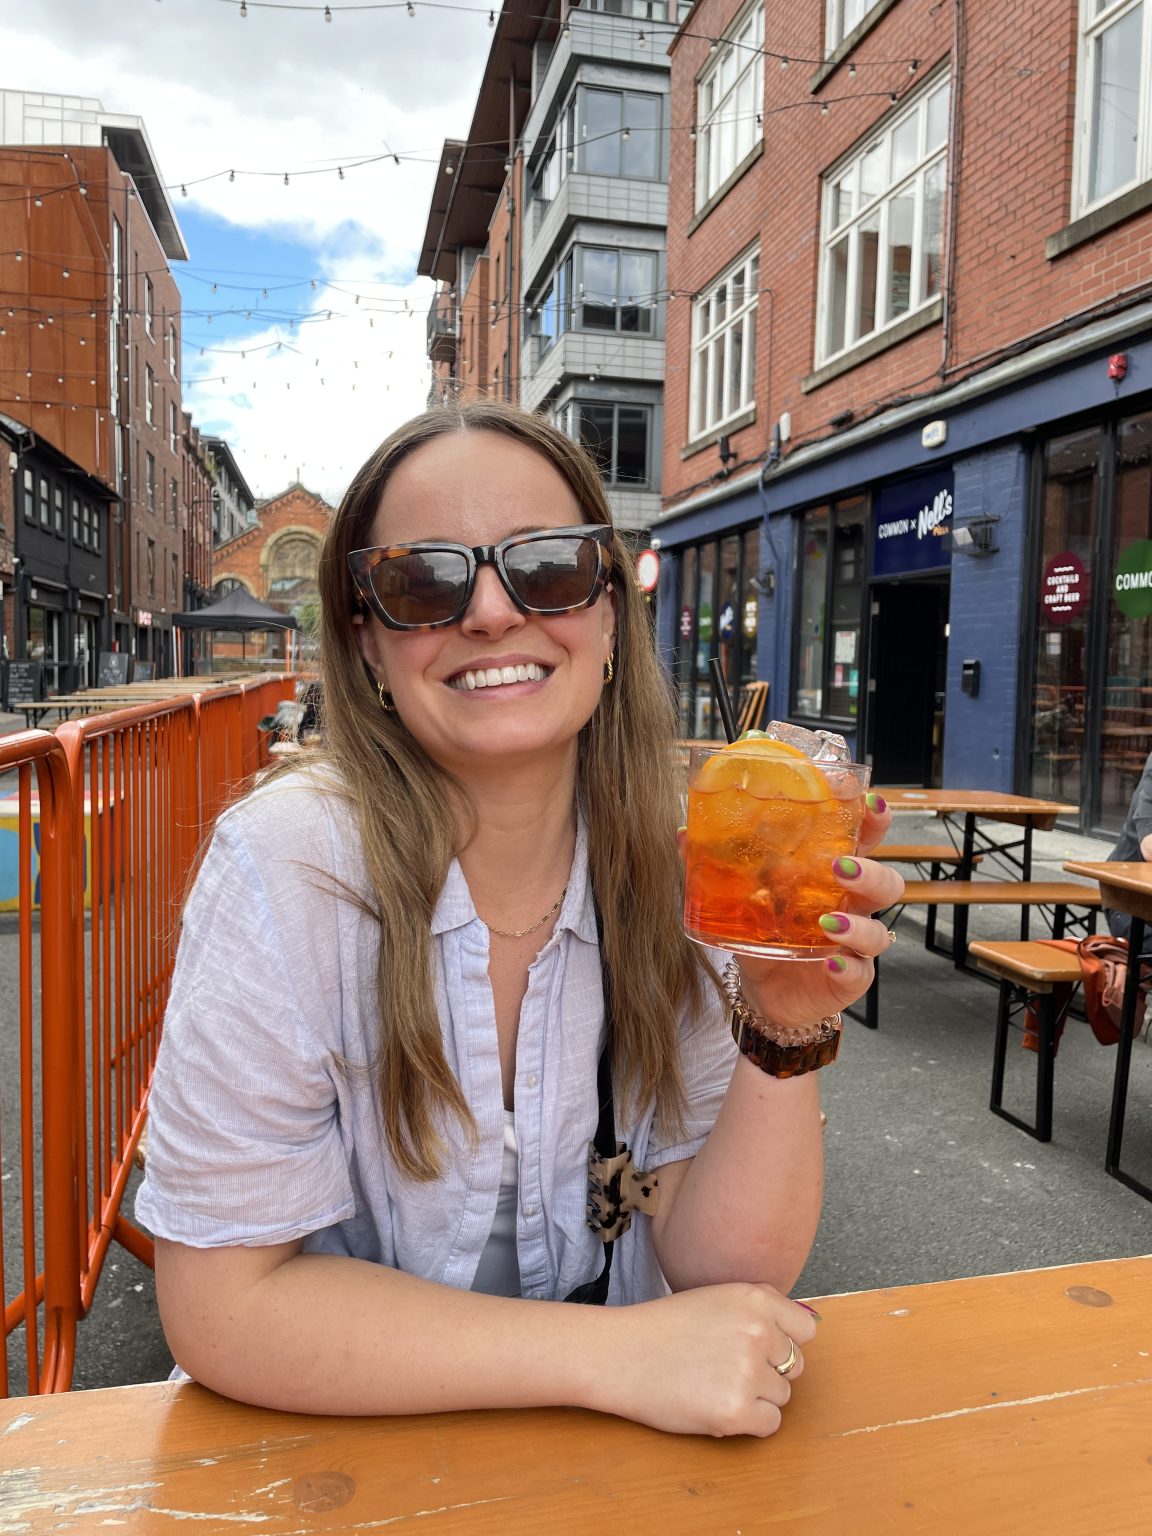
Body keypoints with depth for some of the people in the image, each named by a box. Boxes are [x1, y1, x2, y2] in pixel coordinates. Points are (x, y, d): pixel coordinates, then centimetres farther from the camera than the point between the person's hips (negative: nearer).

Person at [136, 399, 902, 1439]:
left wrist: (784, 1033, -26)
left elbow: (722, 1270, -9)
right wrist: (621, 1356, -20)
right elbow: (224, 1306, -17)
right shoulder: (288, 867, -20)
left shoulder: (677, 869, -10)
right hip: (350, 1457, -2)